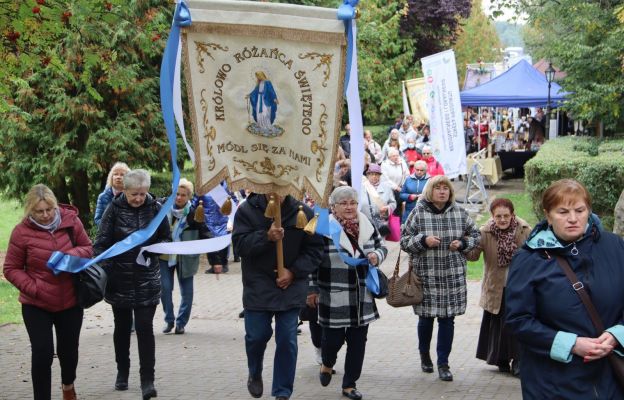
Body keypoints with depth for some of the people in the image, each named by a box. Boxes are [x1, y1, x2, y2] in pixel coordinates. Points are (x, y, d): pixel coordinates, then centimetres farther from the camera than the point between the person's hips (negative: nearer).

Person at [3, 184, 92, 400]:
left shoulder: (71, 222, -8)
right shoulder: (22, 232, -14)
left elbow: (88, 248, 3)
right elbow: (11, 269, -7)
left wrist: (72, 254, -20)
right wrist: (33, 288, -22)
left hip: (70, 301, 3)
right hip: (36, 305, -2)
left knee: (68, 350, 16)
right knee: (42, 353, -10)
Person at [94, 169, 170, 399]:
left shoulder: (155, 208, -3)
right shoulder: (114, 209, -6)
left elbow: (167, 239, 6)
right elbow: (101, 243, -8)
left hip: (147, 280, 0)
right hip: (119, 279, 0)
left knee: (145, 328, -4)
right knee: (122, 327, 14)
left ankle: (147, 380, 0)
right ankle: (122, 372, 31)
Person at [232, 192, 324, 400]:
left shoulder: (303, 212, -4)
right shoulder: (247, 210, -5)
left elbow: (315, 249, 0)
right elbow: (240, 243, -13)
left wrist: (294, 272, -12)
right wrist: (267, 236, -27)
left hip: (291, 287, 1)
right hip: (258, 287, 0)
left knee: (287, 340, 1)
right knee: (257, 335, 5)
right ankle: (255, 373, 37)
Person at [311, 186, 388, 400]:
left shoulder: (367, 226, 6)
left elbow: (382, 246, 19)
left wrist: (377, 256, -4)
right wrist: (312, 289, -3)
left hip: (363, 298, 4)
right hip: (334, 299, -4)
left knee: (358, 342, 7)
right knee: (333, 338, 1)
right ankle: (327, 364, 36)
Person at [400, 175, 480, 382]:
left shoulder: (460, 212, 4)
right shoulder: (418, 213, -3)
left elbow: (475, 235, 14)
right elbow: (404, 240, 0)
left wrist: (462, 243, -5)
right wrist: (423, 240, -16)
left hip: (453, 275, 1)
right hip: (426, 274, -1)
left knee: (447, 318, 2)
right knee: (426, 317, 9)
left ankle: (443, 363, 13)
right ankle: (424, 355, 35)